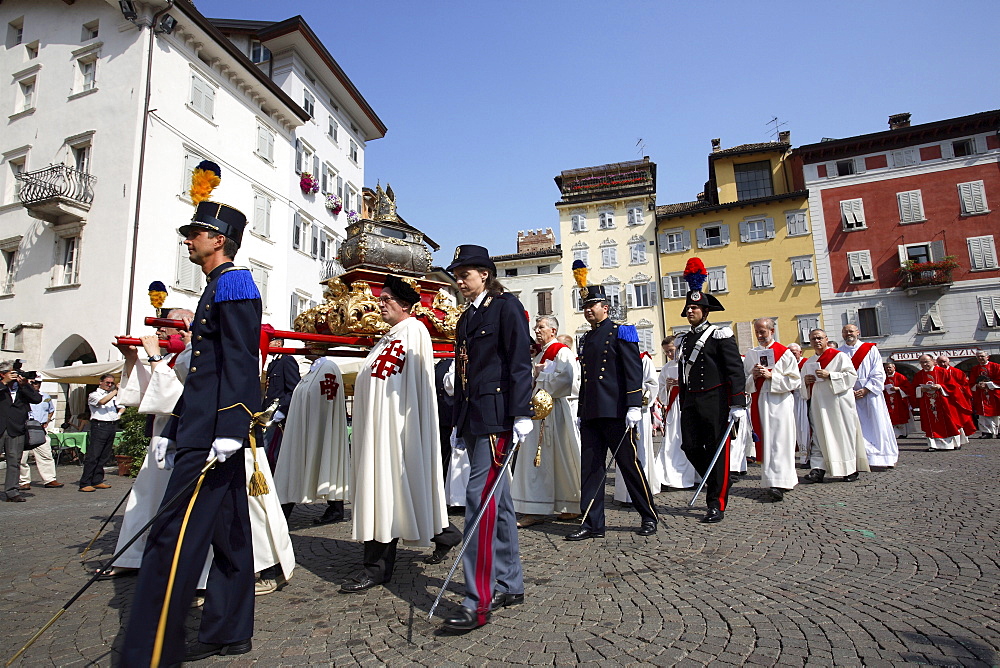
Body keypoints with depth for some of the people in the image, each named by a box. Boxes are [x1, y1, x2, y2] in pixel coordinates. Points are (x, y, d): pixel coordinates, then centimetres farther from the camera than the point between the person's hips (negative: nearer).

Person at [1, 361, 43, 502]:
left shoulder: (22, 388, 11)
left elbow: (37, 399, 1)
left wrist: (24, 384, -6)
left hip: (16, 430, 2)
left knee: (14, 461, 3)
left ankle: (11, 492, 8)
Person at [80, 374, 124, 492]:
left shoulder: (113, 396, 23)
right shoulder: (94, 395, 2)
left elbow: (122, 407, 34)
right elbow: (102, 401, -20)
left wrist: (119, 414, 14)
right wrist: (116, 391, -19)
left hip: (112, 426, 7)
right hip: (99, 426, -7)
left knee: (104, 456, 8)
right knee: (93, 456, -10)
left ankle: (97, 481, 13)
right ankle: (85, 484, -8)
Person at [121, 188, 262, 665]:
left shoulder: (234, 283, -8)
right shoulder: (217, 289, 23)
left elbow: (241, 362, -20)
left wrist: (229, 430, -26)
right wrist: (174, 429, 24)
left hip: (213, 435, -11)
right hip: (206, 432, 11)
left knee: (173, 539, -8)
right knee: (228, 534, 13)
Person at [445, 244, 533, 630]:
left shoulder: (506, 306, -3)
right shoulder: (466, 318, 19)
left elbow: (520, 362, -12)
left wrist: (522, 415, -19)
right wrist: (459, 423, 19)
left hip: (496, 416, -8)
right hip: (473, 419, 8)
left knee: (480, 497, -11)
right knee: (497, 500, 13)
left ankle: (478, 602, -3)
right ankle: (510, 585, 24)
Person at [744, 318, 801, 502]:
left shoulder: (784, 353, 1)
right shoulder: (751, 354, 12)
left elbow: (795, 380, -5)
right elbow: (744, 382, 11)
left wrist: (771, 376, -14)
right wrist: (753, 376, -9)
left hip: (779, 402, -4)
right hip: (759, 402, 5)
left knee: (778, 442, -9)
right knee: (765, 441, 5)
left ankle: (778, 483, -11)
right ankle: (786, 478, 17)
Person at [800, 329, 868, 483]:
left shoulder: (839, 356, 2)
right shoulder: (808, 363, 16)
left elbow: (852, 375, -8)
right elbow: (803, 389, 21)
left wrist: (829, 375, -17)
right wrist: (805, 382, -2)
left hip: (838, 403, -4)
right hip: (818, 405, 4)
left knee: (843, 435, 1)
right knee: (819, 436, -1)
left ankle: (851, 469, 13)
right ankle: (818, 470, -4)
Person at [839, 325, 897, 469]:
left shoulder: (871, 349, 5)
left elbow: (878, 373, -1)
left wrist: (866, 389, -11)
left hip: (870, 393, -1)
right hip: (850, 395, 1)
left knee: (878, 425, 1)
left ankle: (886, 457, 12)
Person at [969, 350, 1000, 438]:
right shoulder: (974, 369, 12)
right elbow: (971, 384, 10)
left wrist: (987, 384, -13)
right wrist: (977, 385, -10)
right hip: (981, 397, 2)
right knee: (983, 414, -2)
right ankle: (987, 432, 1)